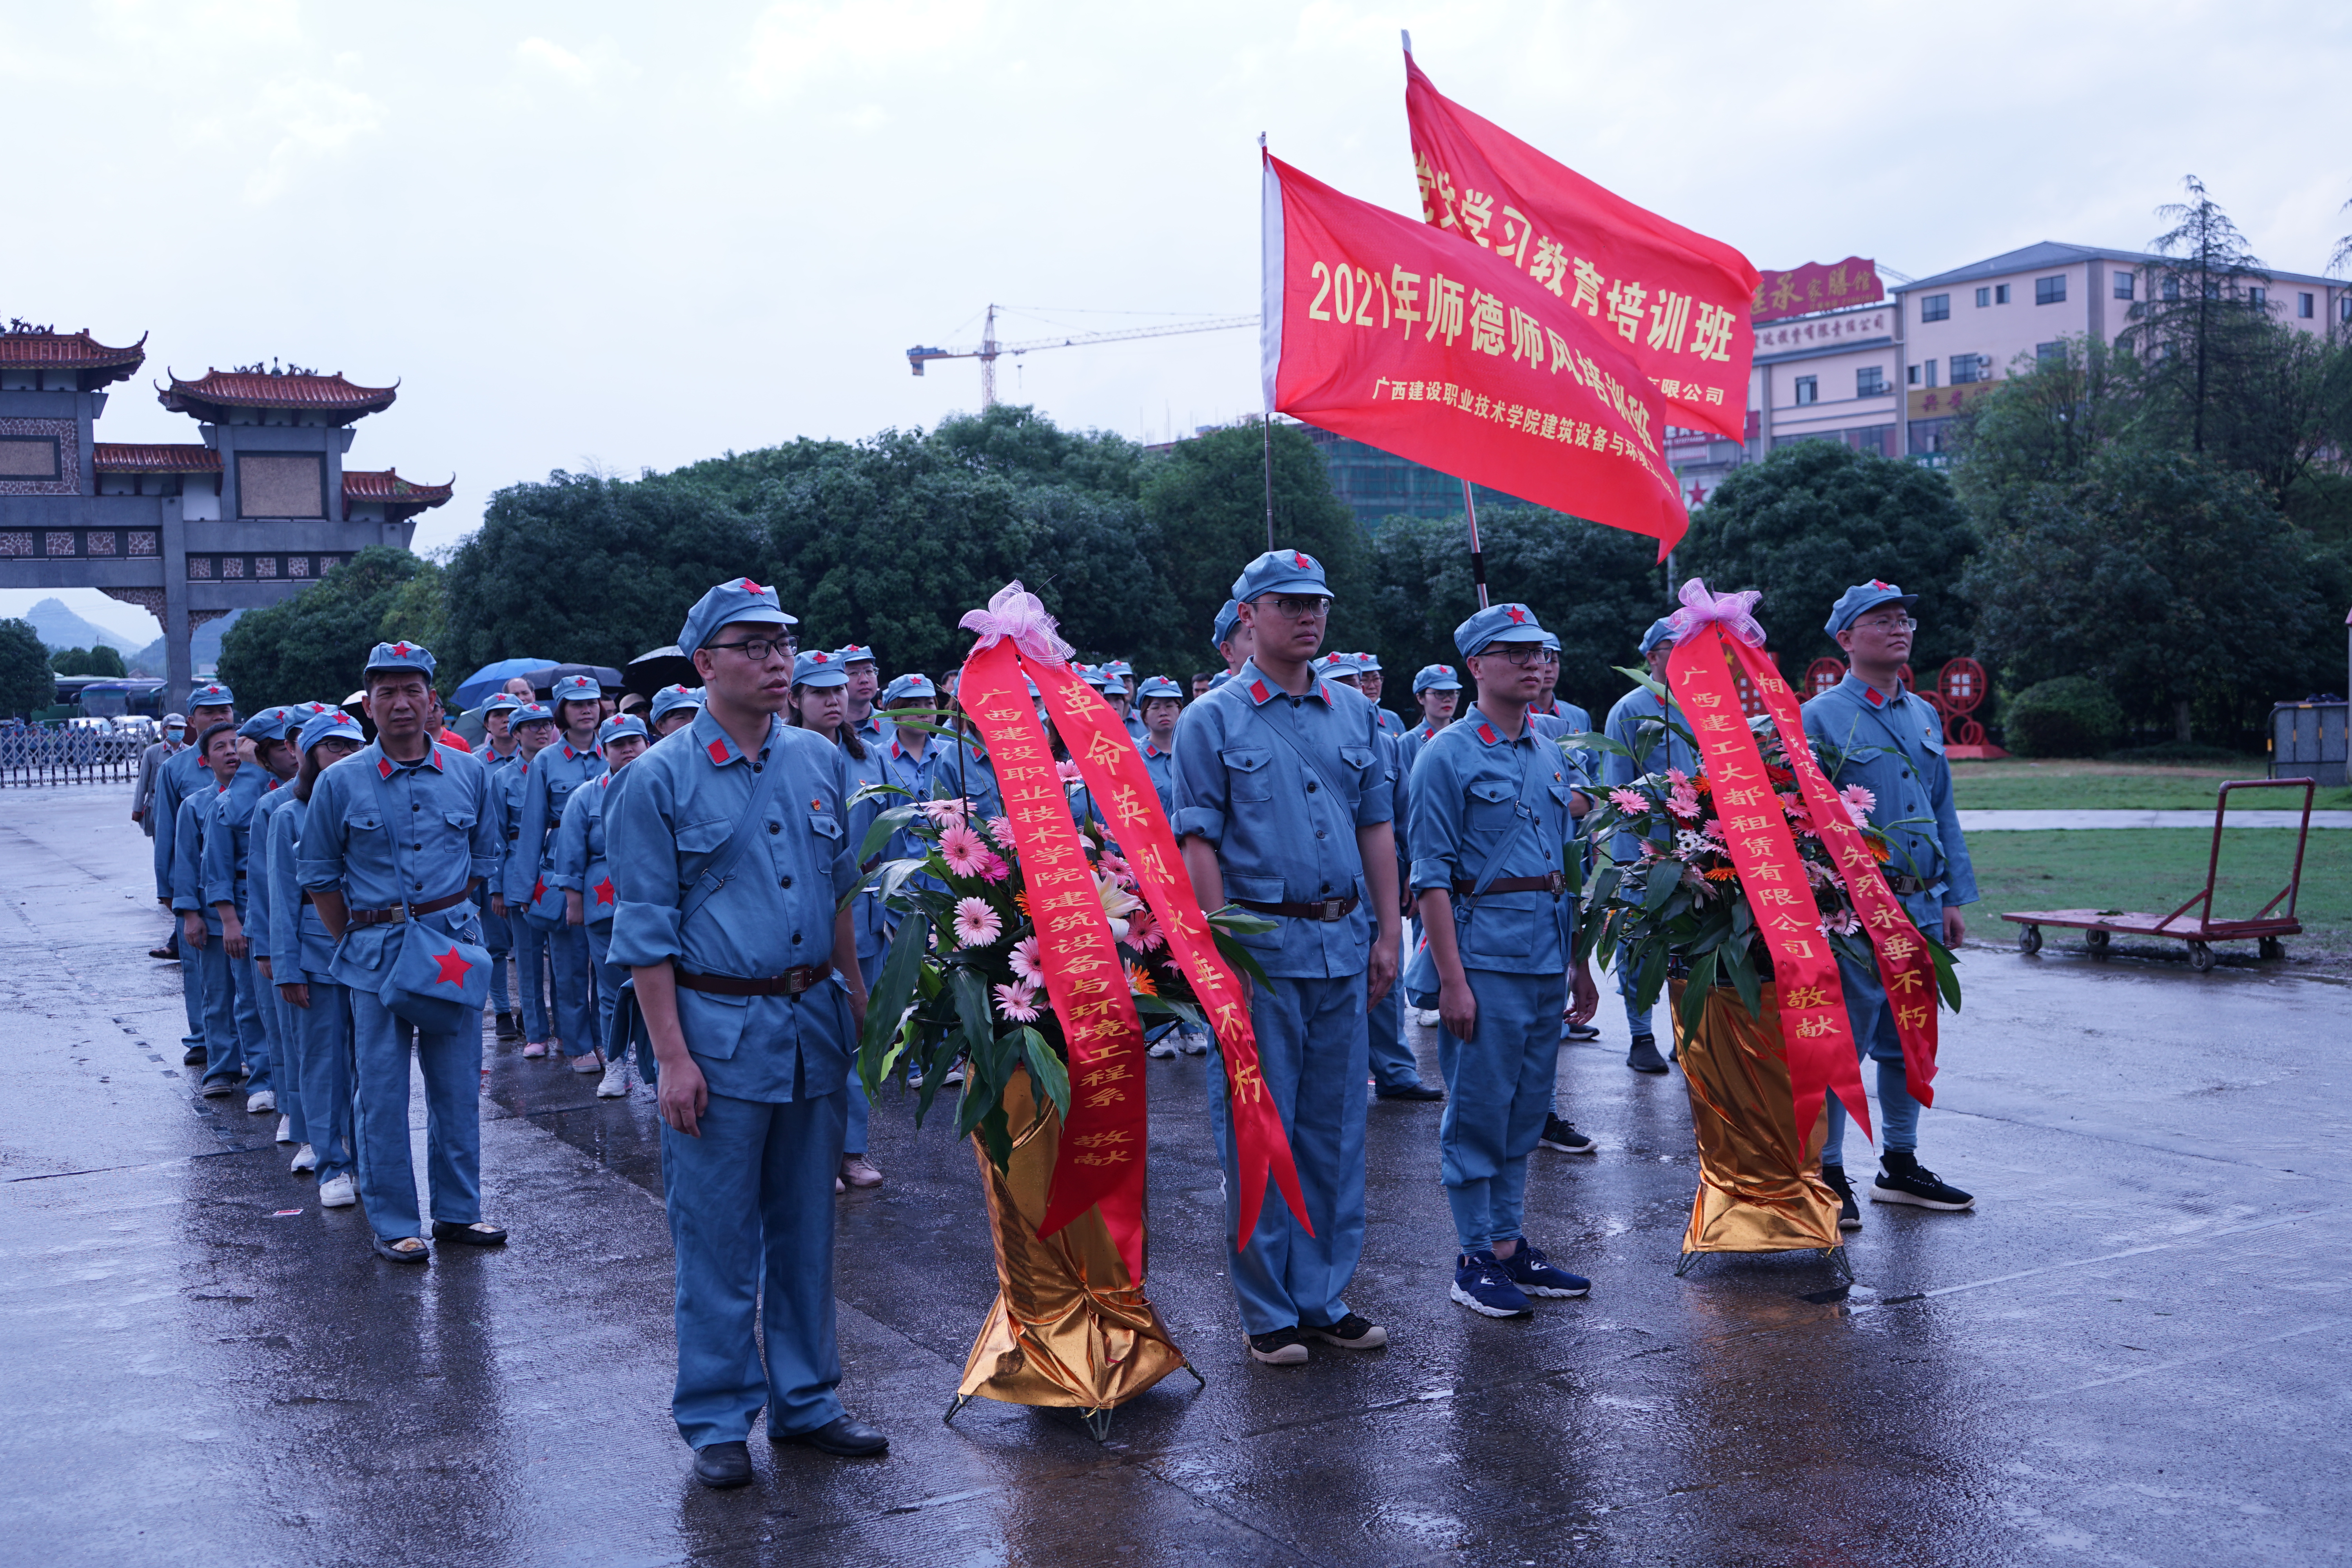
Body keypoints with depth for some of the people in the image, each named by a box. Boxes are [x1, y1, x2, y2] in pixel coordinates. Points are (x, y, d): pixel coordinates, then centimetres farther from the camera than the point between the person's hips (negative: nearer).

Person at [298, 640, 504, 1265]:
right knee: (382, 1092, 1)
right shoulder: (340, 782, -2)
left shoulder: (469, 774, 4)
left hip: (456, 944, 2)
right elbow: (319, 877, 6)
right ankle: (394, 1224, 11)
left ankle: (458, 1211, 20)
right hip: (377, 953, -2)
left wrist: (450, 921, 13)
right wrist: (354, 945, 5)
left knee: (458, 1085, 8)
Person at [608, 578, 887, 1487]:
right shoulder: (661, 780, -6)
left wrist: (854, 998, 11)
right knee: (717, 1238, 2)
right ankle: (716, 1422, 15)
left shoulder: (821, 763, 8)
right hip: (719, 1029, -4)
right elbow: (646, 932, -6)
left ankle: (805, 1401, 25)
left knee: (806, 1226, 13)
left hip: (814, 1022, 5)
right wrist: (671, 1055, -11)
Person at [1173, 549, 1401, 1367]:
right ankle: (1268, 1311, 11)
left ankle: (1325, 1297, 21)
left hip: (1343, 946, 5)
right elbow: (1198, 845, -6)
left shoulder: (1354, 714, 13)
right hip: (1261, 947, -5)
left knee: (1335, 1129, 10)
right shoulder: (1211, 720, -2)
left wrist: (1386, 934, 8)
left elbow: (1377, 830, 15)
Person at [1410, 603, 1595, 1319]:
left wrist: (1578, 961, 17)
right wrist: (1451, 978, -16)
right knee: (1479, 1110, -1)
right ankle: (1476, 1260, 8)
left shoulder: (1551, 756, 14)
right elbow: (1432, 877, -11)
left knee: (1527, 1108, 12)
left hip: (1549, 954, 7)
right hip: (1486, 952, -7)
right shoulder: (1447, 756, -7)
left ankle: (1511, 1244, 22)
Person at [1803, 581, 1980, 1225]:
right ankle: (1827, 1174, 6)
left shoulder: (1924, 716, 14)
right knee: (1843, 1042, -3)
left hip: (1921, 907, 7)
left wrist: (1954, 898, 13)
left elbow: (1944, 812, 18)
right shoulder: (1821, 718, -7)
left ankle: (1900, 1166, 25)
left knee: (1910, 1040, 13)